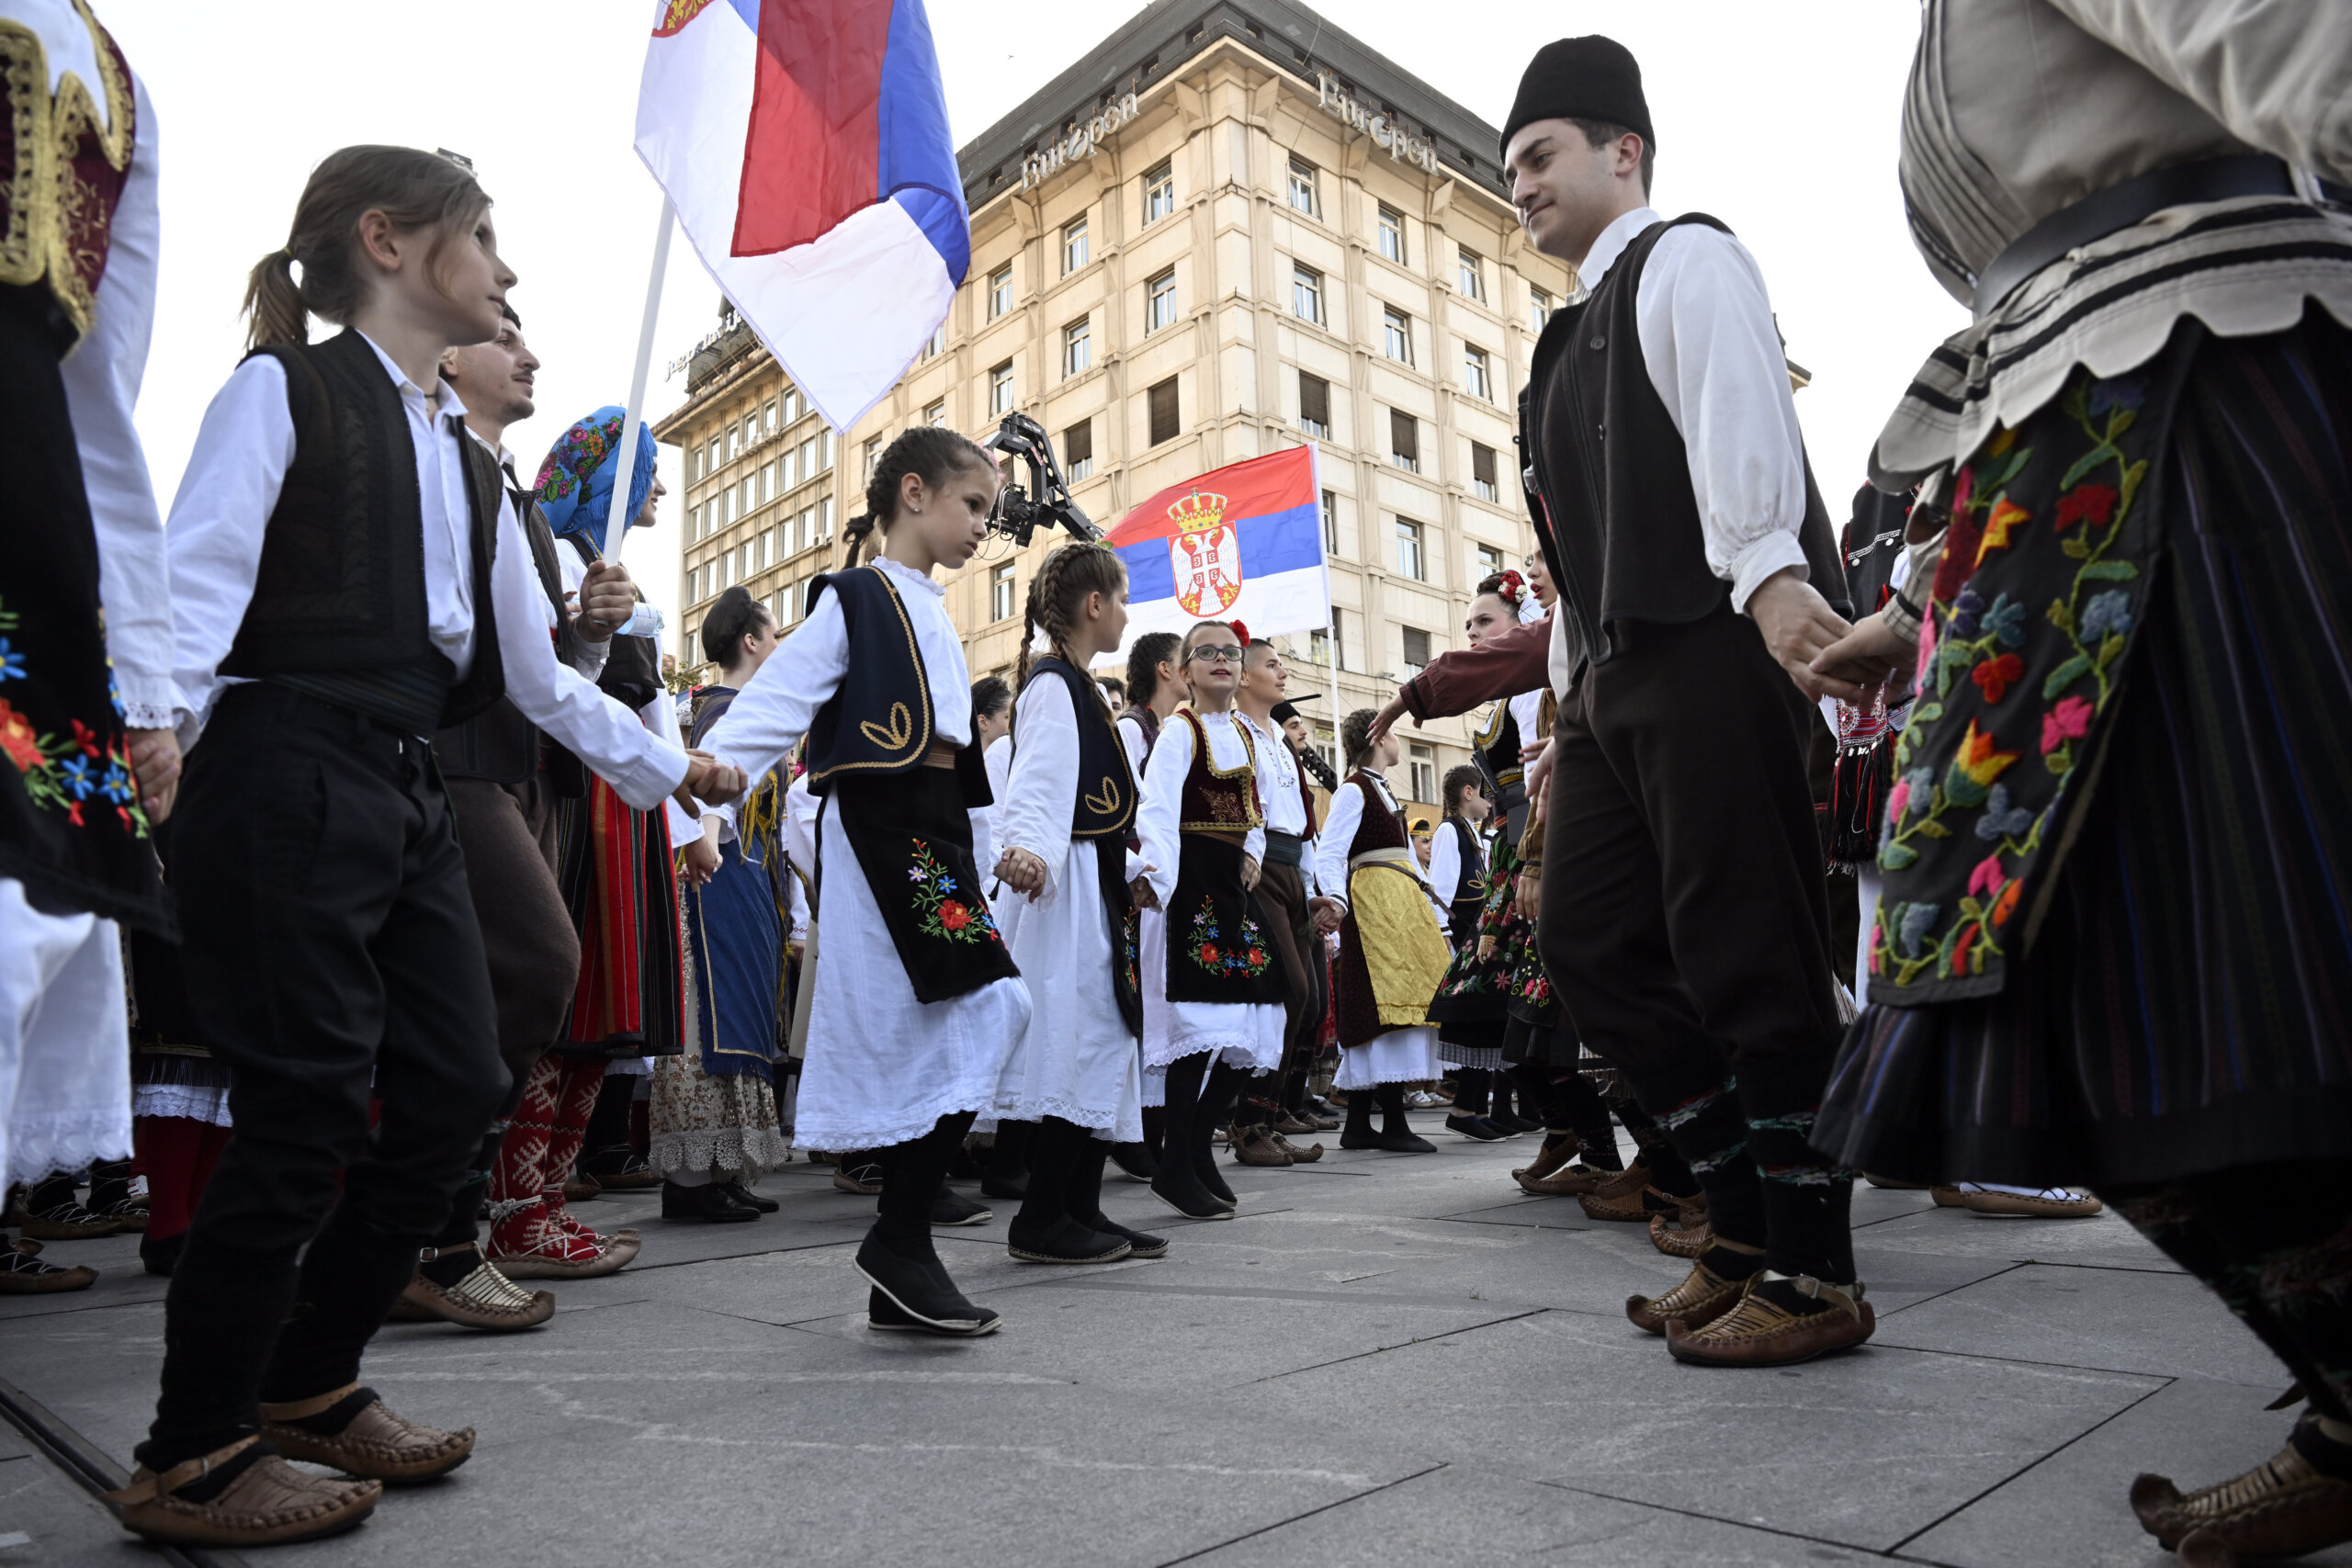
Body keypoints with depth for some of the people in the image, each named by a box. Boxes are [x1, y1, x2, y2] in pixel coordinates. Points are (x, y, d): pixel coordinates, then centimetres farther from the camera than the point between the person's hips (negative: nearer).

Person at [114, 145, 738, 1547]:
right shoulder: (286, 392, 0)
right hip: (289, 779, -8)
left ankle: (313, 1383, 23)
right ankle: (194, 1456, 12)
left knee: (457, 1087, 5)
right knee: (307, 1112, -6)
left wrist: (673, 769, 24)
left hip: (408, 793, 8)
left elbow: (537, 675, 23)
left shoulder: (471, 459, 21)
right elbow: (193, 590, -11)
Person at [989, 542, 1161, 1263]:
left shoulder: (1077, 687, 21)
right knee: (1079, 1043, -9)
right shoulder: (1053, 686, -10)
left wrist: (1132, 872, 32)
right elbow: (1036, 792, -23)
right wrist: (1026, 851, -41)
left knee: (1104, 1045, 10)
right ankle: (1041, 1222, 0)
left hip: (1097, 892, 10)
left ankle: (1080, 1211, 16)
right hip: (1069, 892, -10)